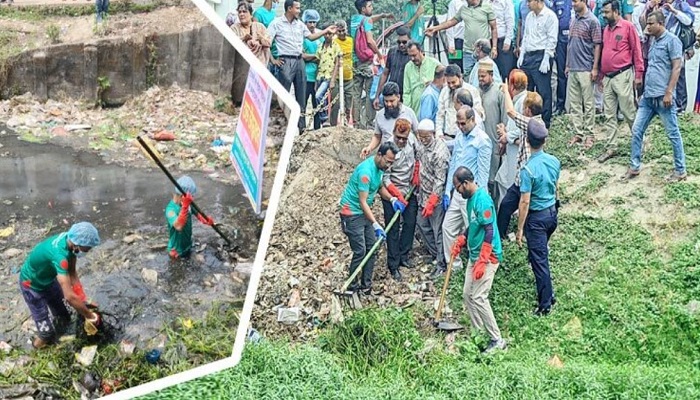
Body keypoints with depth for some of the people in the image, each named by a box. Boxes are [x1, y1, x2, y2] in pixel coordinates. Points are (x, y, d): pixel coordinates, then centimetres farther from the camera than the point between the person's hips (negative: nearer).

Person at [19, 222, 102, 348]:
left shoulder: (70, 240, -19)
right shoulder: (59, 255, -44)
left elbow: (72, 272, -5)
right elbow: (69, 296, -46)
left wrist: (83, 299, -10)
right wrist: (90, 317, -35)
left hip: (48, 279, 8)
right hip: (32, 286, -7)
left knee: (63, 318, 18)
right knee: (48, 329, 0)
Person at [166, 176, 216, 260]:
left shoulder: (187, 204, -11)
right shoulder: (171, 209, -34)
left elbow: (196, 213, 6)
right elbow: (178, 226, -50)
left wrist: (206, 220, -18)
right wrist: (185, 206, -57)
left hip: (187, 244, 8)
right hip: (176, 251, -8)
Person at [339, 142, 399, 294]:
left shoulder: (380, 167, 0)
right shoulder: (366, 171, -27)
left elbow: (380, 187, 18)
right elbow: (363, 202, -26)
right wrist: (376, 225, -28)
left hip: (365, 213, 9)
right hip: (352, 214, -9)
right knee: (360, 252, -9)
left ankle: (366, 285, 15)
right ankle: (352, 287, 6)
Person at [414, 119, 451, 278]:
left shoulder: (439, 152, -25)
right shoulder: (424, 146, 1)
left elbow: (440, 181, -24)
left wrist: (431, 203, -24)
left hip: (436, 197, -9)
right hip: (423, 194, 9)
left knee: (438, 231, 0)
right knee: (422, 225, 18)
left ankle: (441, 264, 11)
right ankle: (435, 254, 34)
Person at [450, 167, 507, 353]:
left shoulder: (482, 200, -20)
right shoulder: (471, 198, 10)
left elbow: (489, 231, -23)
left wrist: (482, 262, -25)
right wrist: (460, 241, 10)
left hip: (487, 257, -10)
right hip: (474, 255, 10)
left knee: (478, 297, -12)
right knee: (467, 295, 11)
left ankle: (497, 340, -3)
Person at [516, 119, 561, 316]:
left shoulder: (528, 169, -25)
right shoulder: (554, 161, -4)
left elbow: (525, 202, -23)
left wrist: (520, 229, -15)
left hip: (537, 217, -7)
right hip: (552, 213, 7)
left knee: (540, 259, 0)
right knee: (541, 252, 29)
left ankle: (546, 304, 6)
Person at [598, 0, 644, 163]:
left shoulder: (628, 26, -6)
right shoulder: (606, 29, 13)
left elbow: (636, 50, -7)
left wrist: (639, 74, -10)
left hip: (622, 76, -6)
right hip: (608, 77, 7)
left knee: (628, 112, -1)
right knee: (609, 114, 6)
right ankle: (611, 148, 10)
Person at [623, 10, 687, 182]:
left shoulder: (672, 40, -8)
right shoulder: (653, 41, 16)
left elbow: (677, 67, -13)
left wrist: (669, 92, -19)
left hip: (663, 97, -8)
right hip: (647, 96, 8)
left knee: (673, 134, 2)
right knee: (636, 131, 7)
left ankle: (680, 171, 11)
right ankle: (634, 167, 15)